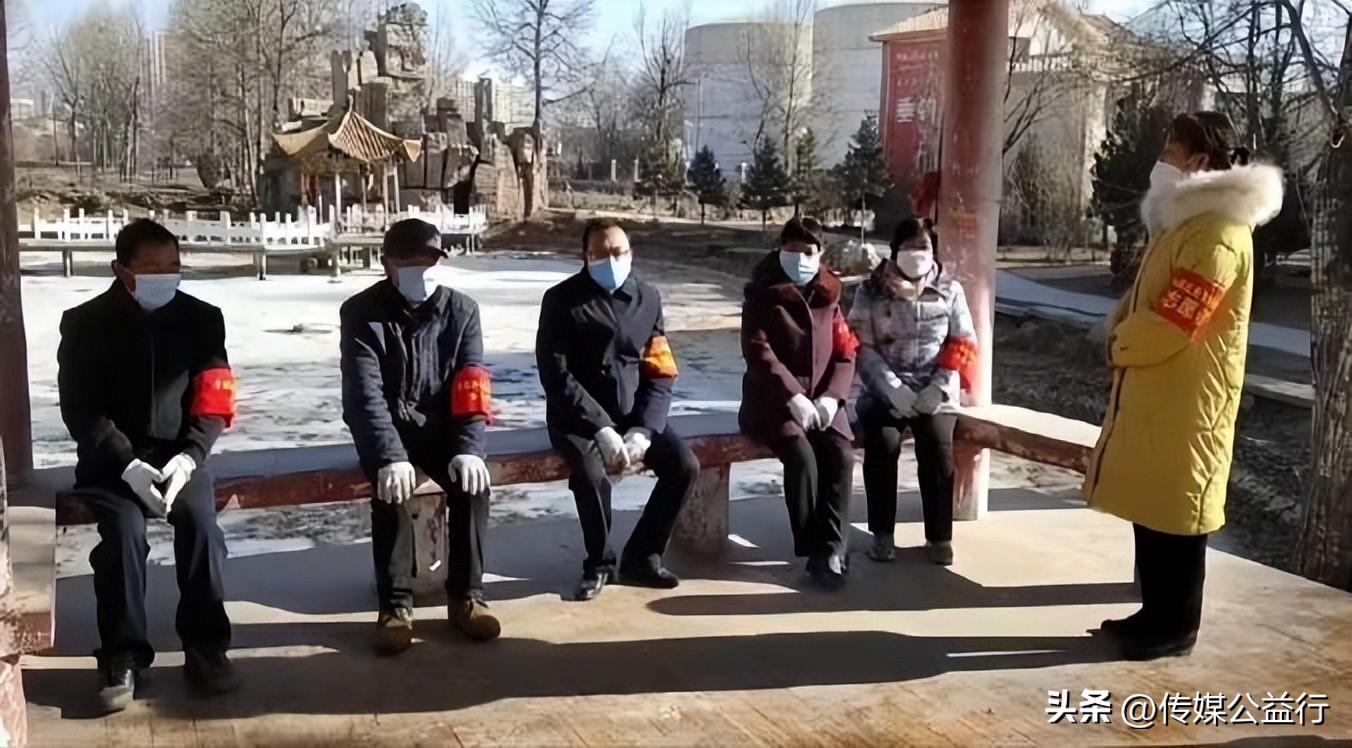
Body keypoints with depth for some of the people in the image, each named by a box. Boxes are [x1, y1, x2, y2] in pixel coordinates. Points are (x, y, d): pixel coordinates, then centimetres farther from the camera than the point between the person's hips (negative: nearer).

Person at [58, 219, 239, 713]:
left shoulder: (201, 319, 3)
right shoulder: (85, 323, -2)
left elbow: (214, 403, 0)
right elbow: (80, 410, -6)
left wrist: (188, 456, -16)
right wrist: (128, 464, -19)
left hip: (180, 454, 1)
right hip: (111, 458, -1)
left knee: (200, 523, -26)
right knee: (124, 530, -28)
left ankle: (206, 649, -14)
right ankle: (123, 658, -15)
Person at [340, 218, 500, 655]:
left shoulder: (461, 310, -4)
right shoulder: (361, 313, -12)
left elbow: (473, 388, -11)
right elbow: (364, 393, -21)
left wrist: (469, 448, -27)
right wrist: (390, 455, -35)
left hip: (441, 425, 2)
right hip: (384, 427, -2)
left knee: (473, 483, -24)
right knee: (391, 489, -30)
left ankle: (466, 597, -9)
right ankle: (395, 606, -16)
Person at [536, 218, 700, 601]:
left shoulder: (647, 298, 4)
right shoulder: (561, 300, -8)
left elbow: (661, 374, 3)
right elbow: (556, 375, -14)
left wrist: (642, 431, -13)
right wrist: (601, 428, -22)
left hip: (634, 413, 4)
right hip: (578, 416, -4)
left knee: (685, 466, -16)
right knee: (591, 474, -32)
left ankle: (641, 557, 3)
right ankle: (599, 564, -5)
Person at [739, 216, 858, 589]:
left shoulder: (828, 297, 11)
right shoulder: (762, 295, -3)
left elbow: (845, 354, 7)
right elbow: (758, 352, -14)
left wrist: (830, 397, -10)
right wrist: (793, 397, -22)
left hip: (820, 400, 4)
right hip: (772, 400, -4)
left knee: (841, 455, -23)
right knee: (802, 456, -29)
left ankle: (831, 549, -19)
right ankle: (812, 549, -17)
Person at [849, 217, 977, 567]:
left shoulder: (950, 289, 9)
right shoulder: (871, 291, 4)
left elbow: (964, 345, 6)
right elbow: (863, 347, -3)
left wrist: (940, 387, -9)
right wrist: (893, 389, -15)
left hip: (935, 392, 1)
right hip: (885, 391, -1)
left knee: (938, 448, -22)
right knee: (883, 445, -24)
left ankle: (939, 535, -6)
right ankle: (882, 533, -8)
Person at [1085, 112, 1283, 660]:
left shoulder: (1218, 233, -18)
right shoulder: (1184, 221, 15)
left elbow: (1169, 327, -23)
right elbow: (1142, 302, 20)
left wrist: (1119, 345, -5)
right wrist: (1123, 337, 1)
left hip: (1186, 401, -10)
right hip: (1154, 393, 10)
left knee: (1176, 515, 1)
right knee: (1151, 511, 15)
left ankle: (1176, 628, 13)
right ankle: (1156, 614, 27)